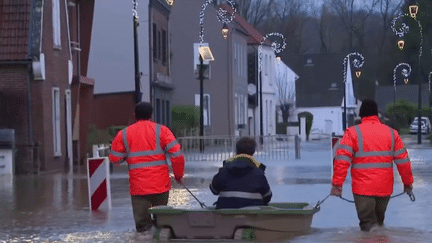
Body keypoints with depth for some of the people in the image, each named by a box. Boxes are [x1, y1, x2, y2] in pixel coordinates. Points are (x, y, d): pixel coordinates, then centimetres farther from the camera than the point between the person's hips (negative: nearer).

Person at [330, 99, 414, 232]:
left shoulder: (352, 133, -5)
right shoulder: (391, 133, 6)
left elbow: (342, 160, -13)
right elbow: (403, 161, 8)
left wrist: (337, 183, -12)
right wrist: (408, 182, 18)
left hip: (363, 189, -4)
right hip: (385, 188, 4)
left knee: (367, 223, -4)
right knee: (379, 220, 21)